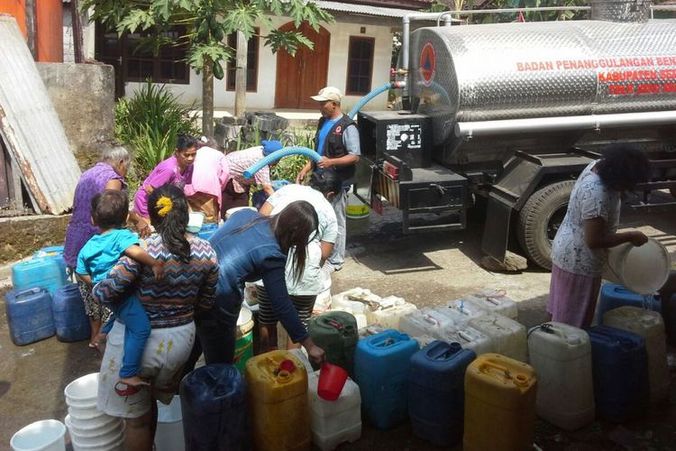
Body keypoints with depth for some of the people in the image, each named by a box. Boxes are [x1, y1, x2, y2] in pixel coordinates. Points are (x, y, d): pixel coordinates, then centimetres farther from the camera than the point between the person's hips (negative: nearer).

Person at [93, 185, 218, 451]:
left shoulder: (143, 249, -23)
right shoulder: (206, 251, -8)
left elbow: (105, 293, -20)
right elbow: (205, 303, 1)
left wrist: (95, 288, 3)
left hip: (137, 340, -5)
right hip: (181, 339, 5)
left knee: (136, 416, 15)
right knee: (151, 403, 30)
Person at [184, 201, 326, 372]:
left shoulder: (246, 214, 2)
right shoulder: (272, 255, -16)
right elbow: (282, 305, -14)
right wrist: (309, 345, -7)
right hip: (216, 303, -8)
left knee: (189, 354, 28)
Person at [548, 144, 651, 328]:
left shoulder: (596, 166, -4)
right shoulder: (597, 194, -32)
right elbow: (594, 241, -27)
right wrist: (630, 236, -17)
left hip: (568, 252, 9)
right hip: (579, 262, -9)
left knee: (562, 312, 22)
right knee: (573, 320, 5)